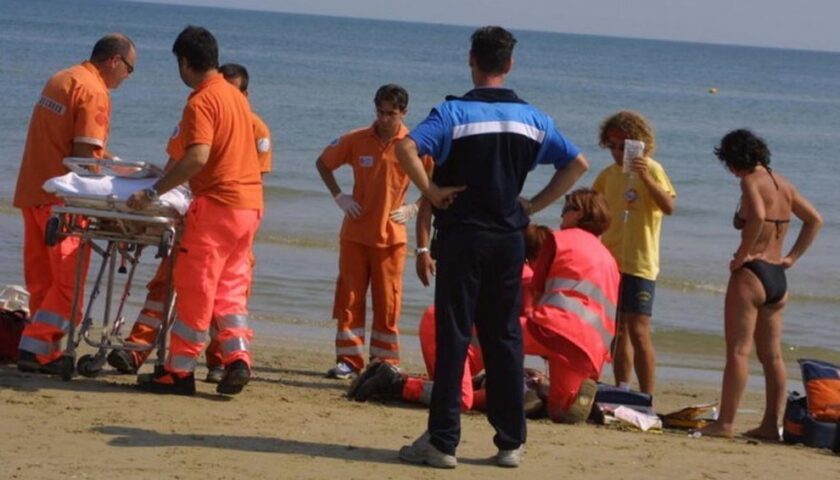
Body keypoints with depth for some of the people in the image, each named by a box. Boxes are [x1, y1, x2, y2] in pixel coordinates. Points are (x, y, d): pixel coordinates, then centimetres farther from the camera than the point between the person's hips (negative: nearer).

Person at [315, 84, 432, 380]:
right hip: (355, 233, 1)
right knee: (349, 298, 2)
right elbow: (323, 163, 12)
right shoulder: (356, 140, -2)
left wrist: (414, 208, -7)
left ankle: (385, 363, 9)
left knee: (387, 303, 2)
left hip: (391, 236, -1)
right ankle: (349, 360, 7)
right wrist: (338, 196, 1)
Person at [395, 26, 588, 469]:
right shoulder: (531, 117, 6)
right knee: (505, 338, 10)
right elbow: (577, 163, 10)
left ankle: (442, 441, -2)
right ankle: (510, 442, 10)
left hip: (463, 236, -4)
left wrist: (432, 192, -12)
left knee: (453, 337, -1)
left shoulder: (454, 111, -8)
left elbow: (406, 147, -23)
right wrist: (535, 204, 10)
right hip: (510, 238, 4)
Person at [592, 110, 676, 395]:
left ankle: (647, 401, -9)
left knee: (638, 333, -10)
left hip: (639, 264, -6)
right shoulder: (609, 174, 12)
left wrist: (646, 178, -31)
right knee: (618, 332, 10)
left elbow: (669, 207, -20)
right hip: (610, 262, 6)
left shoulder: (651, 170, -7)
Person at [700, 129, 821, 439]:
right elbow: (815, 220, 19)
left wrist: (743, 254, -18)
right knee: (772, 355, 10)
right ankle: (771, 424, 12)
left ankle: (725, 423, -8)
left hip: (751, 274, -8)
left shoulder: (751, 181, -11)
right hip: (778, 279, 8)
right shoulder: (783, 184, 13)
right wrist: (792, 257, 15)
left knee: (737, 351, -7)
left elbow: (757, 216, -30)